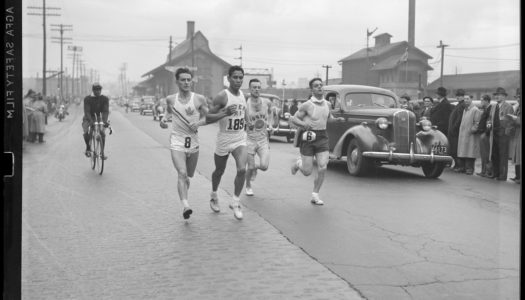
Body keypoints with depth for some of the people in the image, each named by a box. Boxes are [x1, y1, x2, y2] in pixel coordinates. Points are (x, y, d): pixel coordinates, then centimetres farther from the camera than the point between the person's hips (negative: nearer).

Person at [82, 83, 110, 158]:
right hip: (88, 119, -1)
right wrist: (91, 121, -40)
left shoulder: (105, 99, -8)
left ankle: (102, 152, -12)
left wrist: (105, 121, -37)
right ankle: (88, 148, -2)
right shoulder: (87, 99, -13)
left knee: (102, 133, -22)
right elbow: (87, 111, -23)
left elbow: (106, 111, -18)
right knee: (86, 133, -26)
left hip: (99, 118, 1)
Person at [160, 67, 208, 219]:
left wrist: (198, 123, -13)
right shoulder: (170, 99, 3)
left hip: (193, 141, 1)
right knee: (182, 173, -20)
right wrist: (163, 119, 3)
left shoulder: (199, 99, -1)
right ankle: (185, 205, -30)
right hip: (177, 141, -1)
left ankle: (184, 198, 39)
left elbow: (207, 117, 7)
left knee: (189, 176, 14)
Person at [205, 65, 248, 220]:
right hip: (224, 140, -4)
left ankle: (235, 202, 0)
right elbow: (207, 118, -20)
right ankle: (214, 197, 43)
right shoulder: (222, 96, -16)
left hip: (240, 139, 4)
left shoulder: (242, 95, 4)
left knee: (242, 169, -16)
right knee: (219, 171, 15)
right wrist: (225, 113, -31)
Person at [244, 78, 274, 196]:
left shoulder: (267, 102, -1)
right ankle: (248, 186, 31)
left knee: (264, 166, -11)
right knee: (250, 167, 1)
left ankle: (255, 167, 27)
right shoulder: (245, 104, -12)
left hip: (263, 139, 2)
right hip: (250, 139, -2)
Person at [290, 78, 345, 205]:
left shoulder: (327, 104, 7)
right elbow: (294, 119, -4)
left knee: (322, 168, -9)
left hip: (322, 138, 4)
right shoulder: (307, 105, -9)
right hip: (308, 138, -4)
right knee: (307, 172, -2)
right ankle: (299, 163, 35)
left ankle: (315, 196, 6)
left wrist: (337, 119, 5)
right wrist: (304, 124, -23)